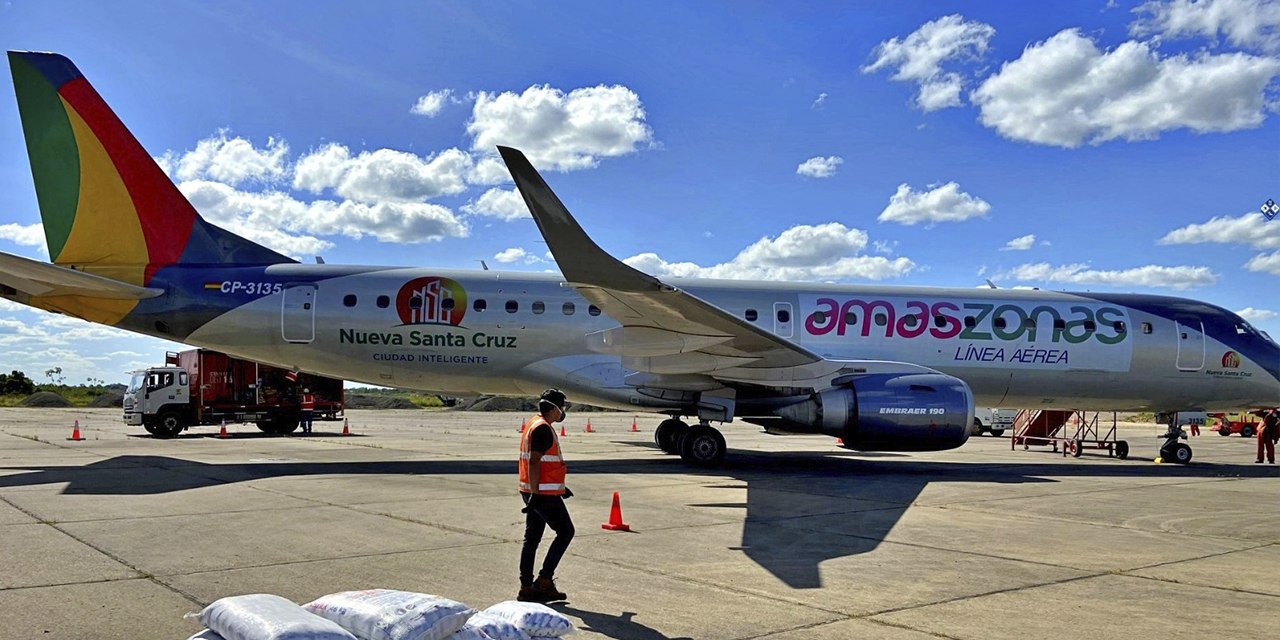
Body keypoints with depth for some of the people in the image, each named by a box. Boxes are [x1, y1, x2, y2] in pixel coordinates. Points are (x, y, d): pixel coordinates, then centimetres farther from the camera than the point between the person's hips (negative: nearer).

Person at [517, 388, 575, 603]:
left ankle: (527, 588, 14)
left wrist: (560, 487, 29)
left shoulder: (535, 425, 17)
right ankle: (544, 580, 0)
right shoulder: (543, 428, -16)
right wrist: (535, 494, -25)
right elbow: (533, 463, -22)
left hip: (537, 492, 10)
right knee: (565, 532, 0)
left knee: (532, 538, 10)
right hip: (544, 493, -10)